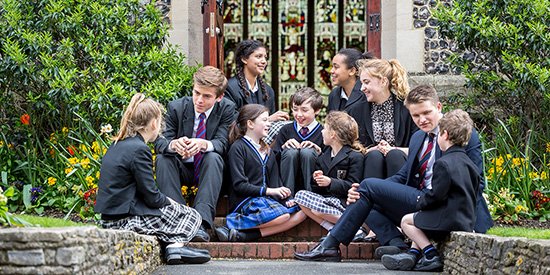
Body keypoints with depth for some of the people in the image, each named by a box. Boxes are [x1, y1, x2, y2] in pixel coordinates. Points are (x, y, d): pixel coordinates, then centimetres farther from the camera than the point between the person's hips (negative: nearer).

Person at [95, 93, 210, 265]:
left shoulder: (117, 146, 13)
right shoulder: (139, 149, -16)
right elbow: (152, 197, -15)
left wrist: (165, 200, 12)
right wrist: (168, 201, 5)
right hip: (126, 221, -9)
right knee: (191, 216, 4)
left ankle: (172, 245, 1)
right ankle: (176, 245, -17)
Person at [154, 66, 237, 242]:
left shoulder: (227, 109, -9)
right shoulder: (176, 107, -9)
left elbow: (222, 143, -18)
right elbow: (159, 142, -15)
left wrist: (204, 144, -43)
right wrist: (173, 144, -41)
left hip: (207, 170, -1)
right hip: (181, 170, 1)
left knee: (213, 157, -33)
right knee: (163, 158, -28)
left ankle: (202, 223, -46)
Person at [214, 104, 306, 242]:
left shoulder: (267, 150, 23)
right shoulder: (238, 147, -2)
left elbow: (275, 180, 16)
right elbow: (239, 184, -11)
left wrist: (284, 198, -3)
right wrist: (268, 190, -18)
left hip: (265, 199, 8)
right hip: (245, 199, -8)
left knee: (301, 212, -15)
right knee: (281, 215, -31)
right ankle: (233, 223, -20)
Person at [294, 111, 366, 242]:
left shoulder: (355, 156, -6)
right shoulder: (324, 156, 18)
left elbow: (353, 186, -13)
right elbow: (317, 188, 20)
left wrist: (330, 182, -24)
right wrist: (317, 179, -3)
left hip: (343, 201, -8)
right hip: (326, 198, 8)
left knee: (318, 208, -32)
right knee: (300, 195, -15)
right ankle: (334, 229, -18)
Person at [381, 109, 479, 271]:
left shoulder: (443, 164, -17)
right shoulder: (468, 163, 11)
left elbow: (436, 195, -20)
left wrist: (420, 202, 2)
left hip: (450, 221, -9)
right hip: (467, 220, 9)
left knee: (406, 221, 6)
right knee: (420, 220, 29)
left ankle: (432, 257, -2)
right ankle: (413, 253, 14)